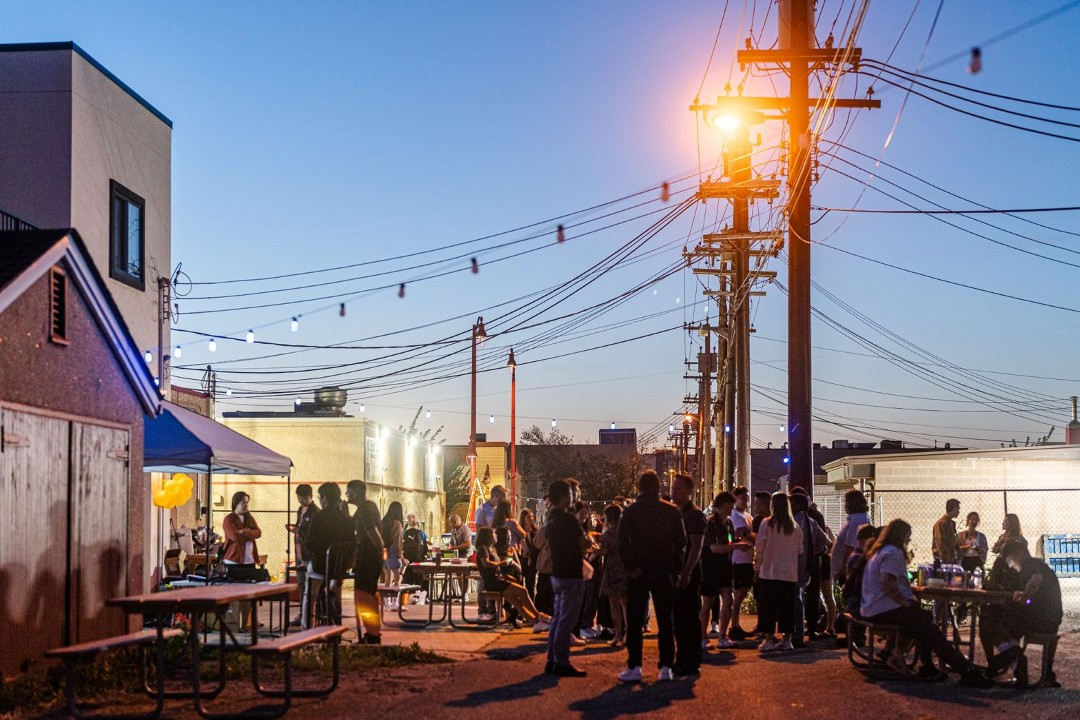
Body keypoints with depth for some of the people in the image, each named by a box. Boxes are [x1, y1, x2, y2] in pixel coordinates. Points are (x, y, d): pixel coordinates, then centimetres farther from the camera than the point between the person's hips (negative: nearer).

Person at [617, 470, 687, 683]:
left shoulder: (631, 511, -4)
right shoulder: (672, 511, 1)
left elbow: (622, 542, -12)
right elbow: (681, 542, 2)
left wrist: (630, 566, -8)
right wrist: (677, 568, 8)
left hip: (638, 572, -1)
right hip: (664, 572, 1)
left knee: (634, 621, 4)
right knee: (665, 621, 7)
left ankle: (634, 667, 1)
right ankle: (666, 668, 4)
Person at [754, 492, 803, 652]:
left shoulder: (767, 523, -8)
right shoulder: (795, 527, 2)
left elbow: (759, 545, -7)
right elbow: (800, 549, 6)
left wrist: (757, 564, 7)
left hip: (770, 572, -3)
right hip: (790, 573, 3)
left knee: (768, 605, 3)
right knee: (787, 606, 9)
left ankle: (769, 639, 2)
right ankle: (787, 639, 11)